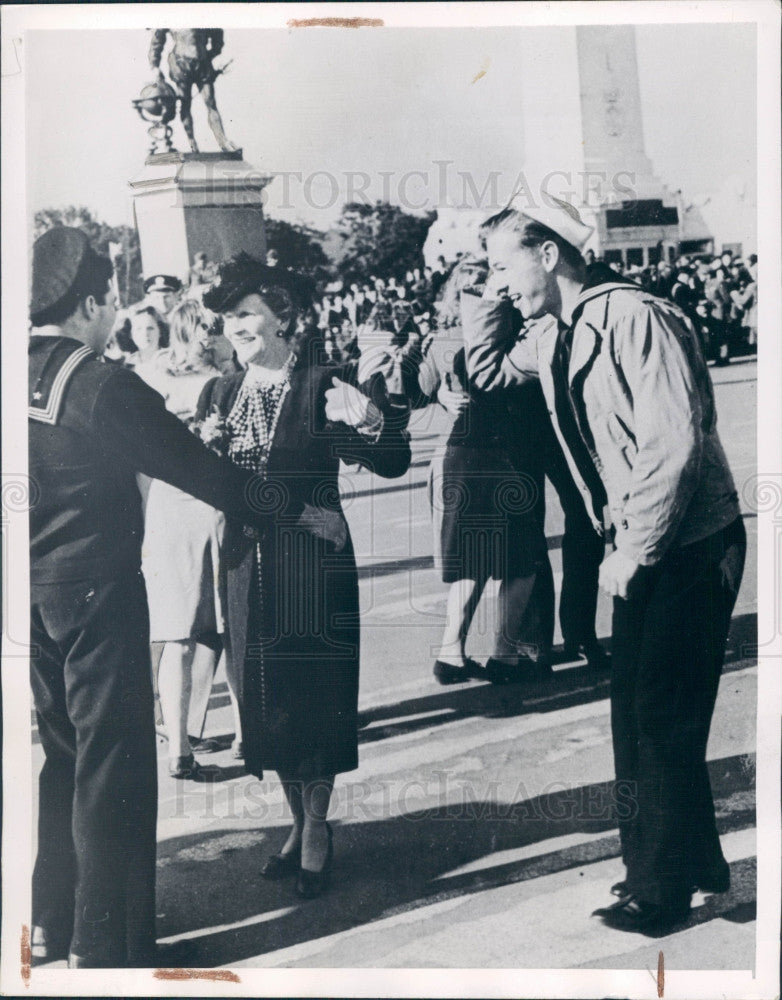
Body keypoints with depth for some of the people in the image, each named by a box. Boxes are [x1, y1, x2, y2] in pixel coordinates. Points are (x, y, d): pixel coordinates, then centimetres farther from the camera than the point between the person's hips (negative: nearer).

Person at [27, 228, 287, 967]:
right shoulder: (104, 386, -17)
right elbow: (196, 468, -12)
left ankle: (50, 924, 31)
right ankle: (106, 946, 13)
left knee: (63, 754, 21)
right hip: (97, 591, -7)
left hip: (33, 592, 7)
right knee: (113, 762, 4)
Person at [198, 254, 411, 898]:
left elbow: (395, 463, -12)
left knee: (317, 696, 4)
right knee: (268, 698, 12)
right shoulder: (221, 395, 8)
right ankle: (299, 822, 30)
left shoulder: (325, 384, -7)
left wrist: (368, 421, -32)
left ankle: (319, 827, 21)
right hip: (249, 568, 5)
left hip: (314, 563, -5)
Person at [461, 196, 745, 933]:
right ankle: (695, 862, 31)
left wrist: (633, 551, -20)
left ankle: (662, 890, 15)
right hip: (642, 546, 9)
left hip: (691, 542, -9)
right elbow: (489, 369, 28)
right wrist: (481, 296, 13)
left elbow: (674, 442, -24)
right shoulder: (557, 339, 10)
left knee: (662, 719, -1)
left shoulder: (634, 318, -18)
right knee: (638, 711, 15)